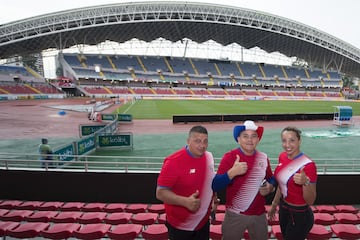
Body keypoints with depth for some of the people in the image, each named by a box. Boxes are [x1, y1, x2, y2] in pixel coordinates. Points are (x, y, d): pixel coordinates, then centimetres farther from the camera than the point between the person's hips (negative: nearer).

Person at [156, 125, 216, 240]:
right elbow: (161, 192, -23)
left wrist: (213, 199, 8)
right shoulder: (174, 161, -23)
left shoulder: (209, 157, -2)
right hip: (180, 226, -5)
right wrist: (185, 201, -33)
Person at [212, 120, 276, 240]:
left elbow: (271, 178, 17)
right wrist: (232, 172, -30)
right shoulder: (229, 156, -12)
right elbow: (215, 186, -17)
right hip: (235, 215, -3)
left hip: (259, 215, 4)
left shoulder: (263, 157, 0)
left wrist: (269, 187, -5)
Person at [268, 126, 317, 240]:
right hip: (284, 209, 7)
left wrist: (305, 182, -40)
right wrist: (274, 205, 18)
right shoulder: (282, 156, -5)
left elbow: (310, 201, -22)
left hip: (300, 215, -6)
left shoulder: (308, 165, -25)